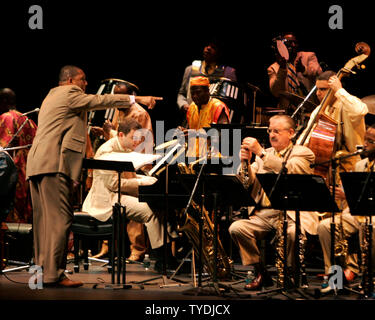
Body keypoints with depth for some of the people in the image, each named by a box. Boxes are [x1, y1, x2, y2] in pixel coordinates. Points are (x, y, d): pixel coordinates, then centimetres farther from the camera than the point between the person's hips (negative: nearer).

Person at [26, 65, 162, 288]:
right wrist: (138, 99, -9)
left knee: (45, 219, 8)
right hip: (53, 164, -10)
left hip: (37, 165, 10)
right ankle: (53, 274, -15)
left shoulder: (52, 96, 27)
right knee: (60, 218, -11)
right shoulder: (69, 93, -1)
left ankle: (43, 270, 8)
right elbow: (99, 101, -8)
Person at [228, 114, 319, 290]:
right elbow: (249, 183, 10)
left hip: (292, 213, -5)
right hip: (263, 213, 5)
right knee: (236, 228, -19)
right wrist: (246, 162, -9)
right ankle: (260, 274, -6)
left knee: (293, 233, -36)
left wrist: (261, 152, -22)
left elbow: (289, 171, -18)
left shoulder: (302, 152, 4)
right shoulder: (264, 155, 20)